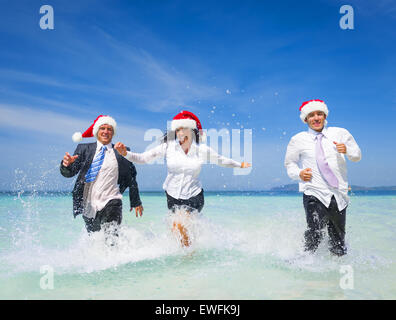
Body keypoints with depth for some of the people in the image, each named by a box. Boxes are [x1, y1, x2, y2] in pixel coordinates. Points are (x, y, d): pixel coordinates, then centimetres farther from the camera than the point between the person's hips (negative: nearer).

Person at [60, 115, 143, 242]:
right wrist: (67, 164, -21)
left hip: (111, 202, -2)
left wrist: (136, 202, 12)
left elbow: (131, 178, 10)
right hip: (89, 204, 2)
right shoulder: (84, 149, 8)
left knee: (112, 237, -19)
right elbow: (69, 173, 2)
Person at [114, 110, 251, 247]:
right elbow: (143, 158, -11)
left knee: (179, 226, -19)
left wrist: (240, 165, 20)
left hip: (194, 196, -2)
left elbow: (220, 160, 9)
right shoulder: (168, 146, -10)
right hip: (172, 196, 2)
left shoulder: (203, 150, -9)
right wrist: (125, 153, -26)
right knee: (175, 230, 12)